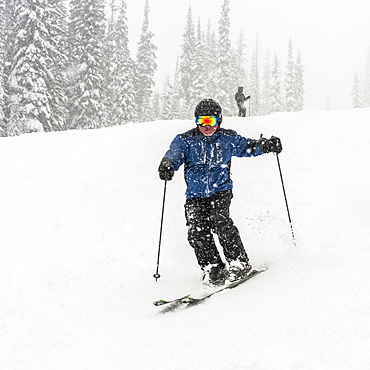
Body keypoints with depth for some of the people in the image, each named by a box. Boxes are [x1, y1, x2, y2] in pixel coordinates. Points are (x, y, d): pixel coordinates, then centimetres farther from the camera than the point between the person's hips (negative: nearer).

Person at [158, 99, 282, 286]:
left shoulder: (227, 138, 5)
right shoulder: (185, 140, 1)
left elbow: (247, 147, 14)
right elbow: (174, 154, -13)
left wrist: (265, 145, -4)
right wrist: (167, 165, -36)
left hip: (221, 190, -1)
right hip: (195, 195, 2)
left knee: (219, 220, -24)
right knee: (197, 230, -13)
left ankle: (239, 262, -13)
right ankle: (212, 268, -2)